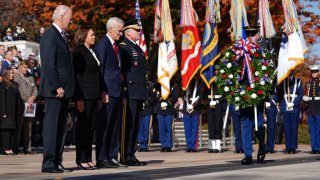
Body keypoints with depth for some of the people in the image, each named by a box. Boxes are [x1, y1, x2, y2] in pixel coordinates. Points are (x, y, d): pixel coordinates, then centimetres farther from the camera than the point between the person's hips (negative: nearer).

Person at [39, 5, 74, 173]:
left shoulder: (60, 35, 19)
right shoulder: (50, 35, -12)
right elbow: (49, 64, -19)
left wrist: (66, 88, 16)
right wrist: (56, 87, -21)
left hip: (63, 90, 10)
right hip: (54, 90, -10)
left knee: (60, 127, 11)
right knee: (51, 126, -7)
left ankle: (56, 162, 16)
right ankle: (48, 163, -6)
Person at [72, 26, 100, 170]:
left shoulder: (92, 52, 17)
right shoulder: (79, 53, -7)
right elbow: (77, 76, -12)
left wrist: (99, 96, 16)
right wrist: (79, 98, -18)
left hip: (94, 96, 8)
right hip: (84, 96, -8)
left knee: (91, 127, 8)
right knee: (83, 127, -5)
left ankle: (88, 159, 13)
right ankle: (81, 160, -1)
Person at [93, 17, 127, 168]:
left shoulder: (116, 46, 18)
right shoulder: (102, 45, -8)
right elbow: (99, 70, -13)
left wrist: (122, 91, 14)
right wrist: (103, 92, -18)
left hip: (117, 91, 9)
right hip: (108, 92, -9)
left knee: (115, 126, 10)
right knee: (104, 126, -6)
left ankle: (112, 157, 15)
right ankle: (101, 159, -3)